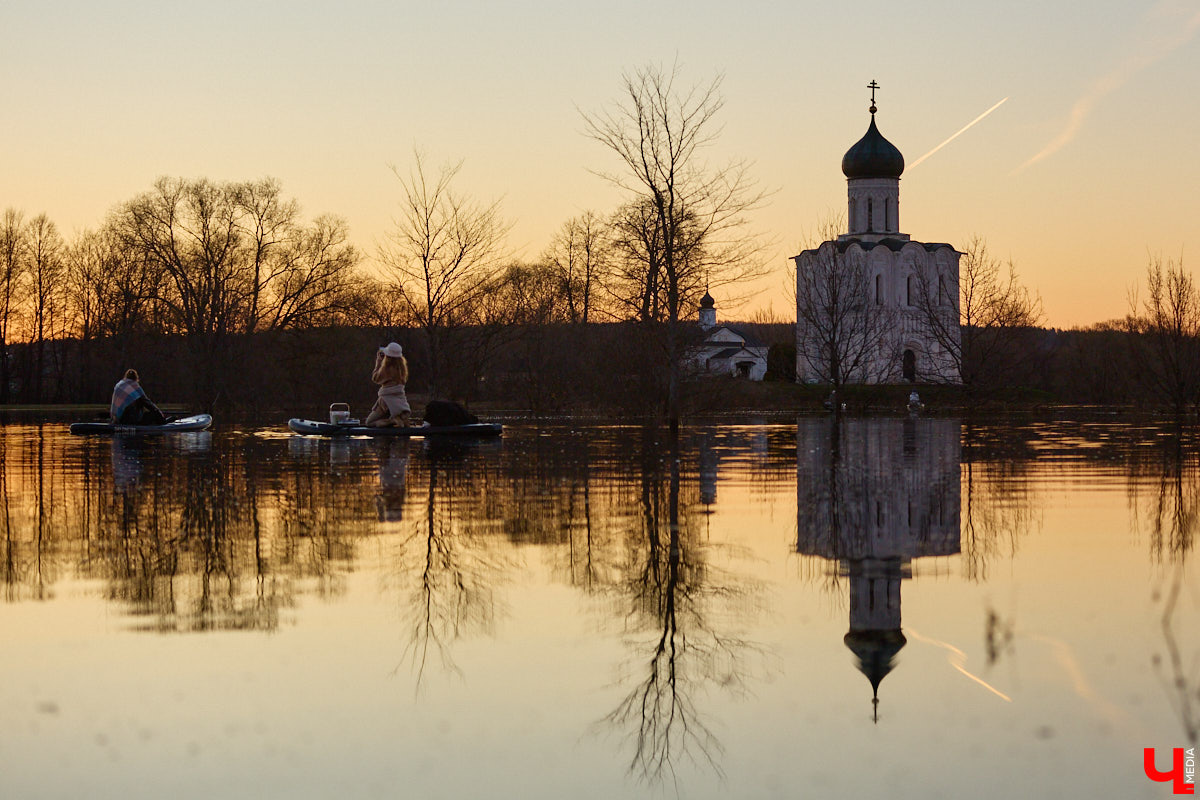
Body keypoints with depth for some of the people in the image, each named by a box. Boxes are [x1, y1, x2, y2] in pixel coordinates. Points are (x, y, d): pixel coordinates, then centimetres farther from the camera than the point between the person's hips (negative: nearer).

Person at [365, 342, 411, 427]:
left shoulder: (386, 369, -17)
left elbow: (375, 379, -1)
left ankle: (392, 421, -19)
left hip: (388, 399, -7)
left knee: (369, 422, 3)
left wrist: (378, 362, 7)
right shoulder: (402, 367, 1)